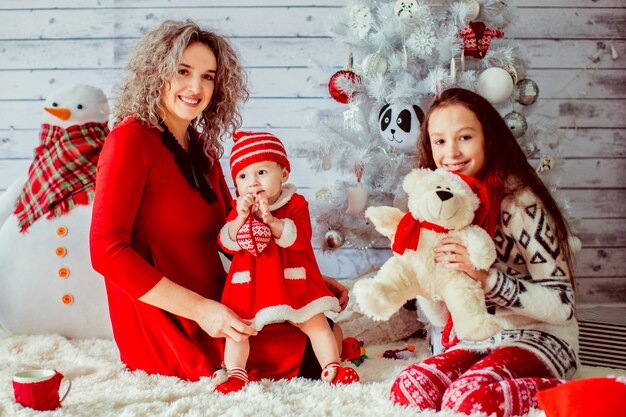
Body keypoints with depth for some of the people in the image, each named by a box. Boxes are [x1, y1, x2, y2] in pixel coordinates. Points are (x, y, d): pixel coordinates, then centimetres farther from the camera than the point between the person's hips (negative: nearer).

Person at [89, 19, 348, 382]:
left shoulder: (203, 148, 11)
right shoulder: (132, 139, -13)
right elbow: (107, 250, -21)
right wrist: (200, 309, -25)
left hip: (215, 305, 8)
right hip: (170, 333, -8)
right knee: (310, 352, -10)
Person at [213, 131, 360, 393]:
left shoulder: (295, 204, -5)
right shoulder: (238, 209, 4)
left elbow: (300, 239, -19)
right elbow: (227, 244, -8)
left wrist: (271, 221, -32)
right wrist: (240, 218, -24)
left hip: (292, 283, -2)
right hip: (250, 286, 2)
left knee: (317, 323, -2)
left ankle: (332, 367, 7)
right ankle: (236, 374, 0)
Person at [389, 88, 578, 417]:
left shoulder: (519, 202, -14)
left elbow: (562, 303, -16)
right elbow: (443, 318, 5)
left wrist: (485, 277, -28)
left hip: (540, 338, -6)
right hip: (480, 342, 6)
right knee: (407, 389, -21)